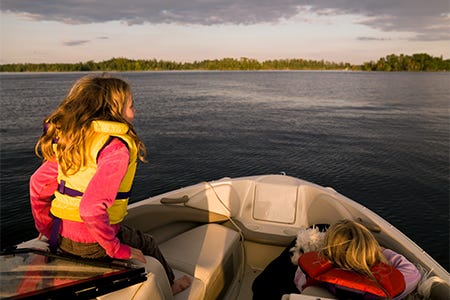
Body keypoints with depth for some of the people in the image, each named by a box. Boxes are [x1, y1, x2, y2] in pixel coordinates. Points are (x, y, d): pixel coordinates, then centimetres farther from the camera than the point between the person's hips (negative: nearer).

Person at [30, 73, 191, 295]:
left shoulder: (70, 139, 0)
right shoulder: (116, 147, -24)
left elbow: (39, 183, 5)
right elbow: (92, 209, -32)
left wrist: (47, 230, 18)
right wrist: (118, 250, -18)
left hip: (62, 238, 7)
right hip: (92, 247, -7)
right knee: (147, 245, 22)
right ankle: (168, 285, 48)